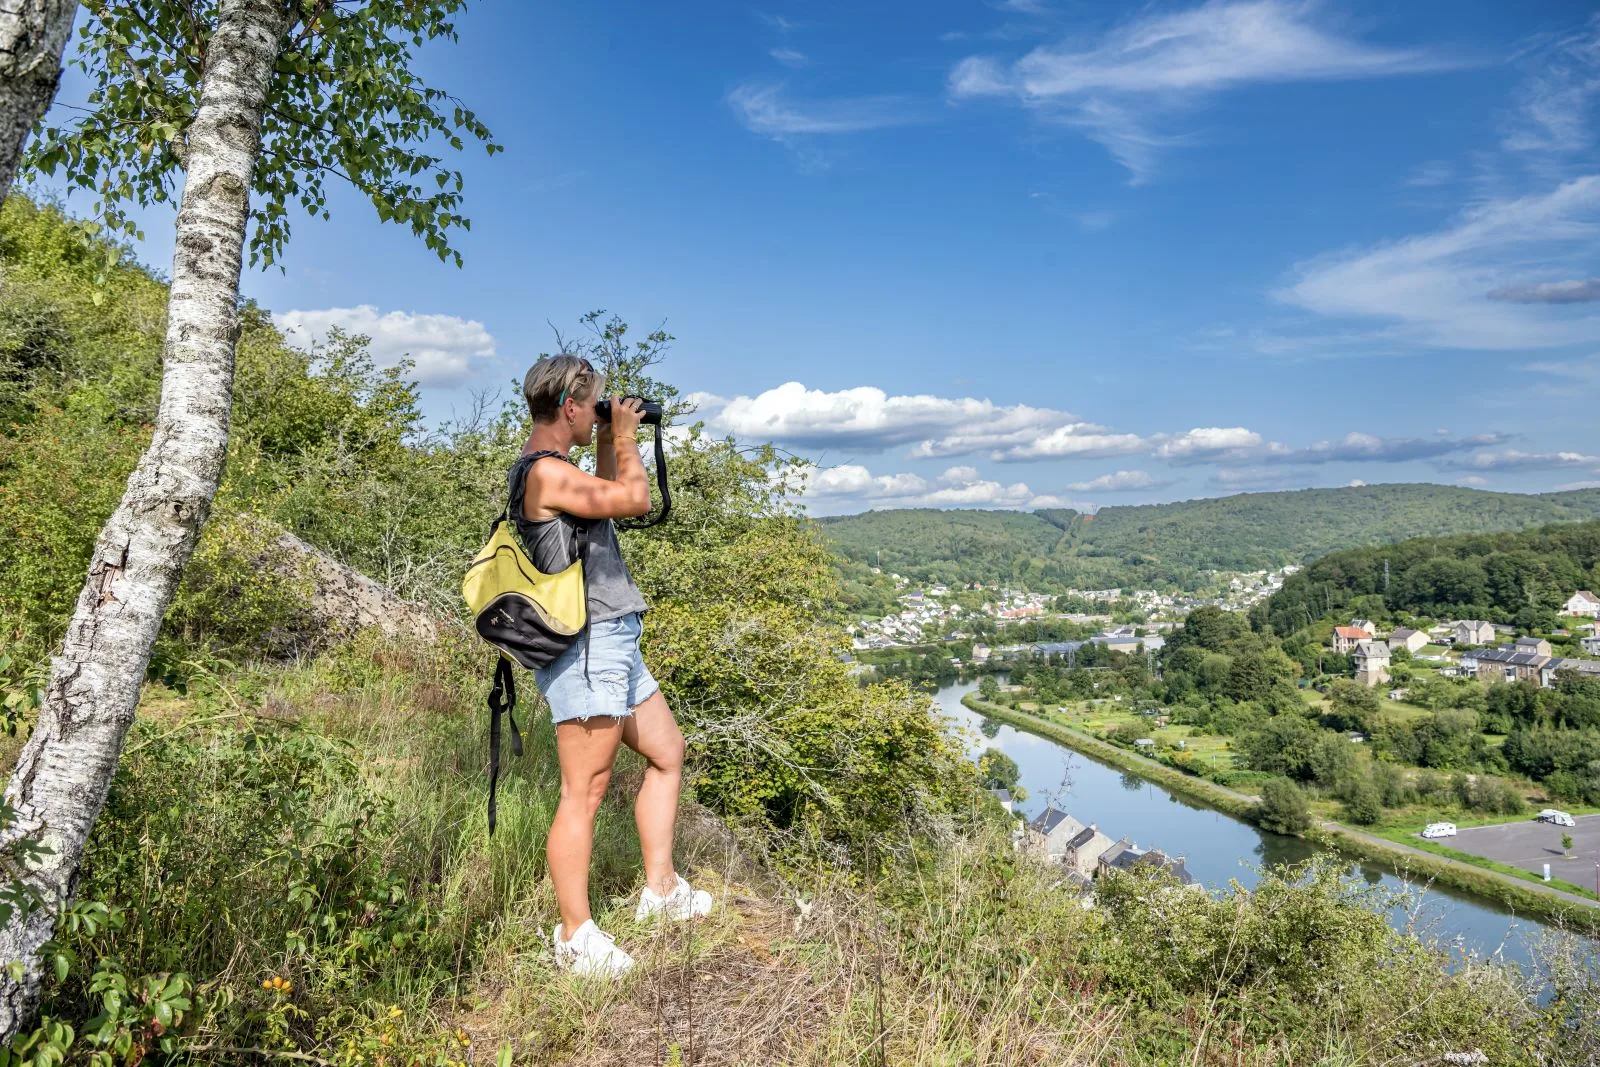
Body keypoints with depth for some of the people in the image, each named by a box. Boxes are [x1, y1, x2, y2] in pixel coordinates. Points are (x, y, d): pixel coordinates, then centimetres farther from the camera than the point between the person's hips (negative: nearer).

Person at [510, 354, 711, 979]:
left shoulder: (556, 470, 16)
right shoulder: (546, 471, -16)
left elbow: (607, 501, 31)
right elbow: (635, 500, -14)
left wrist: (607, 446, 21)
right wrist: (624, 438, 2)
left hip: (615, 646, 11)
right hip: (587, 649, -11)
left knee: (667, 752, 19)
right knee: (584, 792, -5)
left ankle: (660, 890, 27)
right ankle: (575, 937, 6)